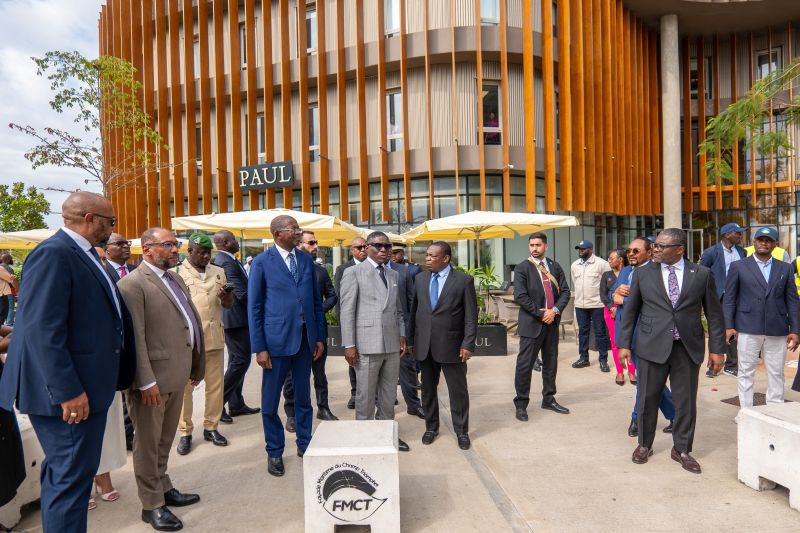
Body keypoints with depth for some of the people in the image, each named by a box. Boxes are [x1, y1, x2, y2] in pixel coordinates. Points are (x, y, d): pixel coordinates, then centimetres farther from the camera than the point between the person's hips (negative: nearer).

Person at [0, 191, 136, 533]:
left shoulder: (84, 254, 12)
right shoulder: (54, 254, -17)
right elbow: (43, 330, -24)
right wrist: (68, 391, -24)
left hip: (86, 385, 10)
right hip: (70, 391, -10)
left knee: (64, 472, 22)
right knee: (71, 475, 1)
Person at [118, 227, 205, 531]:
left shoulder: (175, 279, 13)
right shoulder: (133, 284, -14)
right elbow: (135, 337, -18)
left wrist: (193, 367, 15)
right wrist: (146, 381, -21)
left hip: (177, 374, 8)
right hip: (153, 379, -8)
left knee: (165, 440, 22)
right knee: (148, 443, 9)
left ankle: (163, 488, 38)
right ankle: (152, 504, 23)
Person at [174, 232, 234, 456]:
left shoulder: (218, 272, 11)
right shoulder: (176, 273, 0)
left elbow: (229, 304, 14)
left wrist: (226, 297, -9)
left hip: (214, 338, 3)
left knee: (215, 385, 8)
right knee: (185, 386, 5)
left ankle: (211, 427, 22)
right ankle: (185, 433, 17)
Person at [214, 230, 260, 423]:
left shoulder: (221, 260, 13)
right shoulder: (227, 263, -20)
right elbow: (242, 294, -24)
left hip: (231, 318, 11)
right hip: (236, 318, -11)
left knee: (236, 360, 16)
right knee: (241, 360, -5)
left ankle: (236, 404, 24)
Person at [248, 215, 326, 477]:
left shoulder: (306, 259, 7)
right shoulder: (262, 262, -4)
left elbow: (316, 300, 10)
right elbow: (254, 307, -4)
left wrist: (320, 337, 7)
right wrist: (259, 348, -7)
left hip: (305, 338, 4)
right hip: (276, 339, -3)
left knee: (303, 396, 16)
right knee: (270, 401, 8)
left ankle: (305, 444, 33)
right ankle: (274, 452, 26)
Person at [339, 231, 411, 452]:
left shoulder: (394, 275, 16)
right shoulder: (354, 273, -3)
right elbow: (347, 311, -7)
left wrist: (402, 336, 10)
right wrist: (349, 345, -11)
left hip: (392, 344, 5)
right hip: (367, 344, -5)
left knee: (389, 395, 13)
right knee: (365, 396, 5)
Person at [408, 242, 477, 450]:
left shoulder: (464, 280, -5)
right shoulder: (421, 279, 7)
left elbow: (471, 316, -7)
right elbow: (414, 310, 10)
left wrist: (468, 344, -13)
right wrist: (410, 339, 8)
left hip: (451, 345, -4)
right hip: (424, 345, 4)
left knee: (458, 390, 6)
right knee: (428, 389, 14)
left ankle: (461, 431, 23)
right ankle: (431, 427, 32)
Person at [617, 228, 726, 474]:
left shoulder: (702, 274, 0)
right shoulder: (643, 273, 1)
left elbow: (714, 313, 4)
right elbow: (630, 310, 4)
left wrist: (717, 349, 1)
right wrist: (624, 344, 0)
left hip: (688, 348, 0)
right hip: (653, 346, 0)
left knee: (686, 401, 10)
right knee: (648, 398, 9)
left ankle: (682, 449, 29)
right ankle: (644, 445, 29)